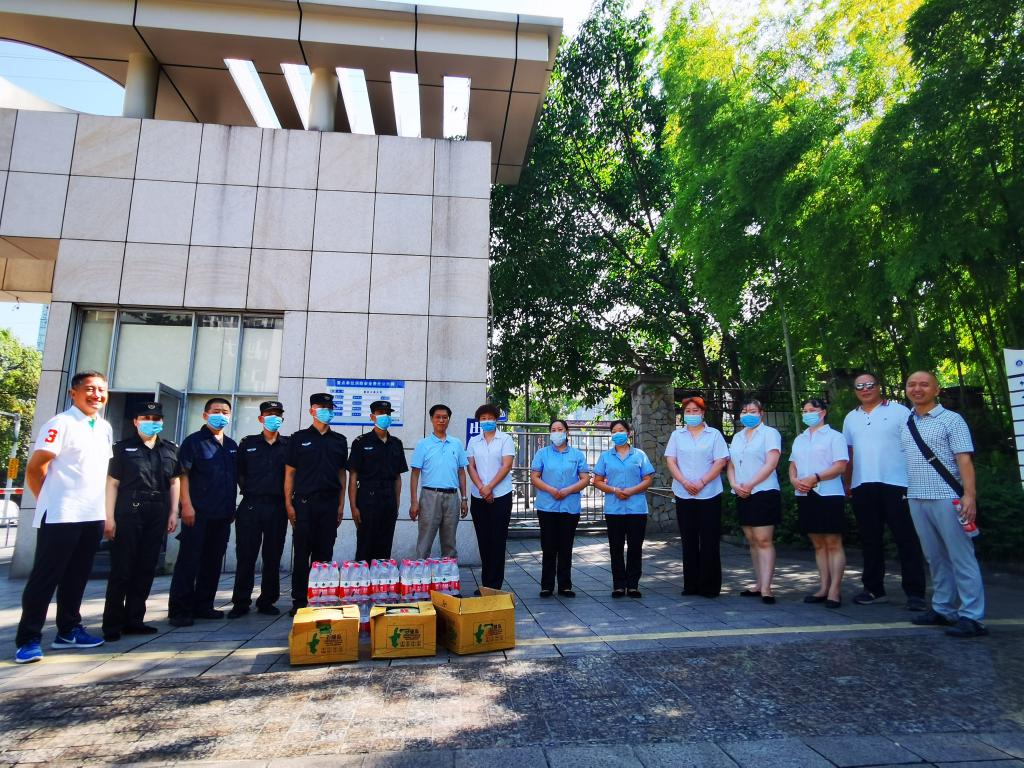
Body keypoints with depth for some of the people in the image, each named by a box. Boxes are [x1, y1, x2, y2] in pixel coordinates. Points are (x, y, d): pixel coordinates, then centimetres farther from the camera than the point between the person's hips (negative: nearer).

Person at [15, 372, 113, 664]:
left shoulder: (105, 428, 13)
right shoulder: (61, 424, -9)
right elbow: (35, 468, -9)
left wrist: (103, 507, 13)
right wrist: (50, 500, 0)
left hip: (93, 516, 7)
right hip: (60, 516, -7)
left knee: (76, 577, 14)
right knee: (45, 577, 1)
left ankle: (68, 631, 23)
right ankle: (28, 639, 10)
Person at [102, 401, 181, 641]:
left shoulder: (170, 450, 12)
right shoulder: (123, 448, 3)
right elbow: (112, 483, -1)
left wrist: (173, 512, 7)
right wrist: (110, 517, -7)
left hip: (158, 514, 4)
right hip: (128, 513, -3)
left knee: (146, 569, 8)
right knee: (121, 569, -1)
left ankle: (134, 620, 18)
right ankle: (112, 624, 8)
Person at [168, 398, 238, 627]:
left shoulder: (232, 445, 15)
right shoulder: (193, 441, -2)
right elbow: (183, 475, -8)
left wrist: (233, 506, 15)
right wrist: (187, 505, -16)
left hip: (223, 513, 6)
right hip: (198, 513, -6)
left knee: (213, 561, 11)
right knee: (189, 561, -2)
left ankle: (203, 605, 21)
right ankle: (179, 610, 6)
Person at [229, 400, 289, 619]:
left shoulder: (288, 445, 7)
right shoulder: (248, 443, 8)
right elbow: (239, 473, 9)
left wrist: (287, 498, 4)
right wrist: (249, 493, 5)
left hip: (277, 507, 0)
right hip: (250, 506, 0)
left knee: (273, 557, 5)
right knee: (245, 556, 1)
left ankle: (267, 602, 17)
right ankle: (240, 603, 12)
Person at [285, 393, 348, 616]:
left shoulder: (339, 440, 12)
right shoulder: (299, 438, 5)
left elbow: (342, 473, 13)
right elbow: (290, 472, 4)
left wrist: (341, 504, 6)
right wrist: (288, 503, -4)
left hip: (330, 503, 2)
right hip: (304, 503, -2)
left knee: (324, 554, 5)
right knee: (302, 553, 0)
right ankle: (299, 600, 8)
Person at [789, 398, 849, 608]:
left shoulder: (834, 436, -1)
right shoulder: (799, 439, 18)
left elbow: (840, 466, -11)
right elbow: (793, 465, 19)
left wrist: (814, 478, -20)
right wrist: (795, 480, -2)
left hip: (828, 495, -6)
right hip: (805, 495, 6)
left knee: (833, 543, -3)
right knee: (818, 544, 10)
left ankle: (835, 590, 0)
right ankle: (824, 587, 16)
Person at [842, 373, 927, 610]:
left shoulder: (899, 411, 1)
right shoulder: (850, 418, 14)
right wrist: (847, 484, 13)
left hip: (896, 484, -4)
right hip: (862, 487, 4)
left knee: (907, 539, 0)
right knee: (870, 541, 11)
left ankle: (915, 593, 9)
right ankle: (874, 589, 20)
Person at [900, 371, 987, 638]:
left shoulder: (951, 420, -2)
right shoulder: (905, 425, 13)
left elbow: (964, 459, -9)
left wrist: (969, 495, -18)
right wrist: (904, 493, 9)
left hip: (946, 498, -5)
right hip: (917, 499, 5)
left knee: (961, 557, -1)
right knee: (935, 558, 13)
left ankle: (971, 617, 5)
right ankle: (942, 609, 22)